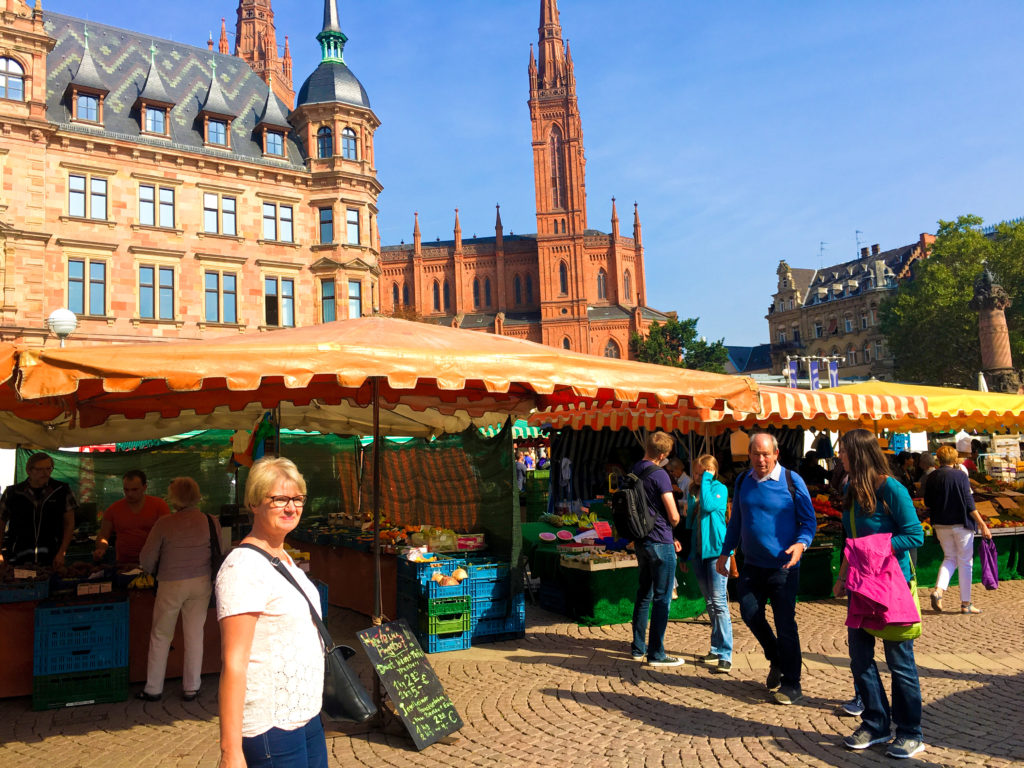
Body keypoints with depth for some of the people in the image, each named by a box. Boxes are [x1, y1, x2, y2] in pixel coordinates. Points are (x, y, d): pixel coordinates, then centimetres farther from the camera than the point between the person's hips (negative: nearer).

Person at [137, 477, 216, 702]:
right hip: (202, 583, 2)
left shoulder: (164, 523, -12)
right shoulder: (211, 522, -7)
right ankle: (191, 688, 21)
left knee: (160, 637, 14)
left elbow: (146, 559, -6)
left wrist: (156, 573, 15)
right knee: (195, 635, 13)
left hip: (171, 584, -2)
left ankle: (153, 689, 22)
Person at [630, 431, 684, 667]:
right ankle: (656, 654, 4)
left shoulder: (632, 473, 9)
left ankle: (638, 648, 24)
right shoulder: (659, 475, -17)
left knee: (643, 595, 17)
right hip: (660, 543, -8)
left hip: (641, 541, 8)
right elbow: (673, 516, -17)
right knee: (662, 599, 0)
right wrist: (671, 527, 8)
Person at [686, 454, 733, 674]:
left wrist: (706, 481, -13)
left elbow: (708, 505, -24)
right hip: (698, 551, 6)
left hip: (716, 550, -6)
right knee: (709, 603, 12)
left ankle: (725, 654, -8)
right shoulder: (694, 491, 13)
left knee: (719, 602, -10)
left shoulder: (720, 489, -4)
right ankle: (717, 649, 20)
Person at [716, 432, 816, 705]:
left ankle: (791, 684, 16)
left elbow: (809, 521, -4)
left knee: (785, 623, 0)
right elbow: (735, 521, 16)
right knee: (750, 614, 3)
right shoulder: (742, 482, 6)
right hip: (752, 564, 5)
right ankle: (777, 660, 30)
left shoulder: (791, 481, -7)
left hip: (783, 566, -4)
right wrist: (725, 553, 13)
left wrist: (801, 544, -22)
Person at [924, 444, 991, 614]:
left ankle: (939, 590, -4)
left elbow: (927, 504, 6)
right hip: (961, 524, -4)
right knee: (965, 562, 7)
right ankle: (965, 603, 13)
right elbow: (969, 504, -14)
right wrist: (982, 524, -8)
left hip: (941, 525, 4)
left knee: (949, 558, 18)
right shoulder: (960, 476, -12)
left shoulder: (931, 478, 1)